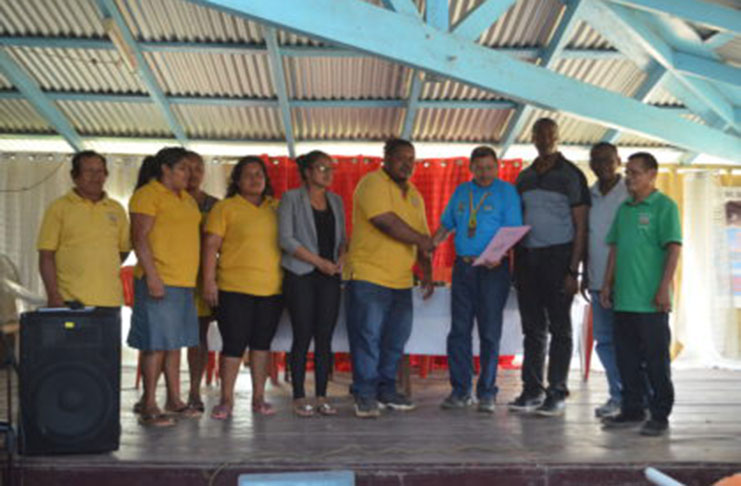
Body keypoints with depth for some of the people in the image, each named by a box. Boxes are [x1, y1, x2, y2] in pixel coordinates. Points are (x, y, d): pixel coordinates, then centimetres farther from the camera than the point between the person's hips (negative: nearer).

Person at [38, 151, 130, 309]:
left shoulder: (117, 209, 13)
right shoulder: (59, 208, 2)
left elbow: (124, 249, 21)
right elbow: (46, 256, -2)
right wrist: (53, 295, -10)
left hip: (110, 300, 4)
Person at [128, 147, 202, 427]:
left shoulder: (186, 198, 20)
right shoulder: (147, 195, -7)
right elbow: (140, 238, -14)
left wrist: (202, 278, 20)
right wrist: (152, 276, -21)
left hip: (184, 282, 8)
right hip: (159, 282, -8)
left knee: (174, 342, 12)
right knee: (156, 343, -6)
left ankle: (174, 400, 20)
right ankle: (148, 405, 1)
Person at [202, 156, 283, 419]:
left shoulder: (276, 208, 13)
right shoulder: (225, 208, 1)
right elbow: (211, 245, -4)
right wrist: (209, 280, -12)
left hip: (271, 288, 4)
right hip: (234, 288, -4)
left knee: (262, 343, 10)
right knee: (234, 343, -2)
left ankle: (258, 397, 20)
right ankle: (226, 400, 9)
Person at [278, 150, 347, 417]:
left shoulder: (336, 201, 15)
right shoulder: (291, 199, 0)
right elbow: (286, 238, -9)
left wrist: (340, 259, -3)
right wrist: (319, 261, -13)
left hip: (330, 276, 4)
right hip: (301, 275, -4)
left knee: (325, 337, 2)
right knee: (303, 336, -3)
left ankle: (322, 397, 8)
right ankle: (299, 398, 5)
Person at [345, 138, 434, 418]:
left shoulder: (414, 194, 18)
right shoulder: (372, 183, -7)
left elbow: (423, 239, 21)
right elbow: (386, 222, -20)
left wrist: (426, 272, 10)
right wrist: (421, 240, -9)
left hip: (401, 280, 8)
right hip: (368, 276, -8)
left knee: (396, 339, 9)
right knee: (367, 336, -6)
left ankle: (386, 391, 20)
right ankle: (365, 395, 1)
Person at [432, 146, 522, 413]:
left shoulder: (506, 191, 1)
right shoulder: (461, 191, 15)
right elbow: (446, 225, 20)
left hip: (492, 268, -4)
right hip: (463, 266, 5)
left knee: (490, 332, -1)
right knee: (459, 330, 3)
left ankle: (487, 392, 7)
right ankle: (460, 390, 11)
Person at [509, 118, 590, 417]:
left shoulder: (571, 175, 1)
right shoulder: (524, 177, 16)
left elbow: (580, 226, -3)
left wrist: (573, 270, -11)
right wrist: (515, 261, 7)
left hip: (558, 256, -5)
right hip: (527, 256, 5)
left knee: (559, 327, -1)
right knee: (533, 328, 6)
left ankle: (557, 394, 3)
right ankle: (532, 391, 11)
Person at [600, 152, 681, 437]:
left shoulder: (664, 206, -5)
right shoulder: (624, 208, 16)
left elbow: (674, 248, -11)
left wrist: (664, 288, -17)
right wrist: (607, 283, 15)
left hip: (650, 300, -7)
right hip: (623, 298, 7)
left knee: (656, 359, 1)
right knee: (626, 358, 12)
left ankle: (660, 415, 10)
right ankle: (632, 410, 22)